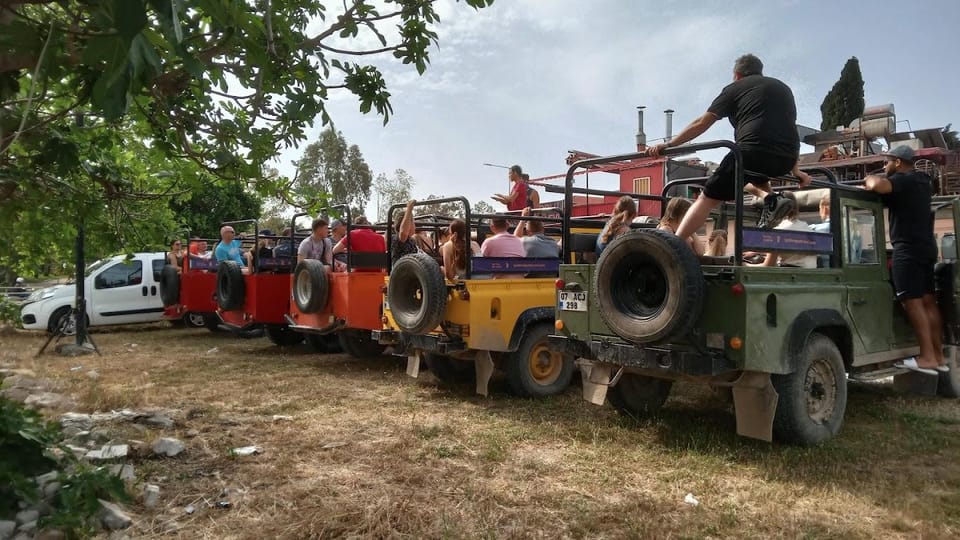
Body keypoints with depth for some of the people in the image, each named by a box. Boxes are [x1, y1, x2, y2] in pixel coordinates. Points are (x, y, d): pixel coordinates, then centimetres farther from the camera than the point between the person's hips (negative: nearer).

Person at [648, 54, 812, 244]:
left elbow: (701, 123, 9)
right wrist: (795, 170, 37)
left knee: (708, 197, -1)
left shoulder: (735, 88, 15)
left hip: (753, 152, -5)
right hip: (785, 160, 6)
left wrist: (669, 144, 11)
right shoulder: (783, 88, 30)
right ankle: (771, 198, 6)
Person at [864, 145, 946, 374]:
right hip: (925, 246, 9)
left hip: (908, 248, -9)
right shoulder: (923, 181, 19)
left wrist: (868, 179, -9)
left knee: (912, 302, -11)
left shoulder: (903, 179, -10)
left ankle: (927, 357, -13)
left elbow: (879, 186, -30)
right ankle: (938, 355, 11)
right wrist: (876, 181, 21)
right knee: (928, 301, 9)